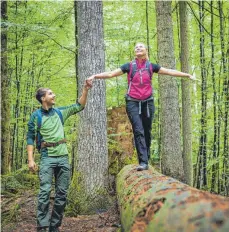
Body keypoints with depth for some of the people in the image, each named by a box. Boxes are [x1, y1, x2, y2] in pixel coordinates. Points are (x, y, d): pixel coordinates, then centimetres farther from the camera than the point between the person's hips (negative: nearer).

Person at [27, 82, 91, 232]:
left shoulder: (60, 112, 12)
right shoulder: (36, 116, 0)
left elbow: (79, 106, 16)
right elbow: (30, 138, -1)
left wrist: (85, 90, 4)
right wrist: (30, 159, -10)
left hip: (63, 157, 5)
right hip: (47, 158, -4)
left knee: (62, 194, 4)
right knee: (45, 192, -14)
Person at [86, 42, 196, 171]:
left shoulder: (151, 66, 7)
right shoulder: (129, 66, 4)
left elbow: (170, 72, 7)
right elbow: (111, 74, -2)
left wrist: (188, 75, 2)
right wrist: (95, 76, -13)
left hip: (148, 102, 2)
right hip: (133, 103, -2)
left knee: (147, 132, 7)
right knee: (138, 131, -12)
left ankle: (146, 159, 20)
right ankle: (143, 162, -15)